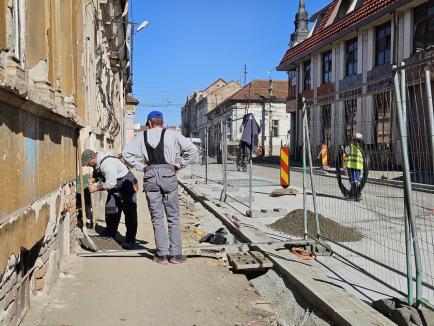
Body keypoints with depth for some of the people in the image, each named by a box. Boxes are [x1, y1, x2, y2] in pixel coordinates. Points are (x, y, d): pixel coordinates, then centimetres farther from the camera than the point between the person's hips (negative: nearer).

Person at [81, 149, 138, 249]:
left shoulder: (107, 163, -32)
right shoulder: (96, 162, -2)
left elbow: (110, 184, -31)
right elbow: (97, 173, 16)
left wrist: (96, 188, -20)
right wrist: (92, 180, -5)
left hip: (127, 186, -10)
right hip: (115, 188, 10)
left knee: (129, 213, -7)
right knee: (110, 211, 11)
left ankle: (130, 241, -4)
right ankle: (108, 235, 25)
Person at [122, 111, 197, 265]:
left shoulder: (142, 136, 10)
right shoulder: (172, 135, 5)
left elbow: (126, 153, 5)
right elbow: (192, 150, -3)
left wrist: (140, 166, 7)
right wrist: (179, 165, 3)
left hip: (150, 177, 1)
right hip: (168, 176, -1)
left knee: (157, 218, 7)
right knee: (173, 218, 6)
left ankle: (162, 254, 8)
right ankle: (175, 254, 7)